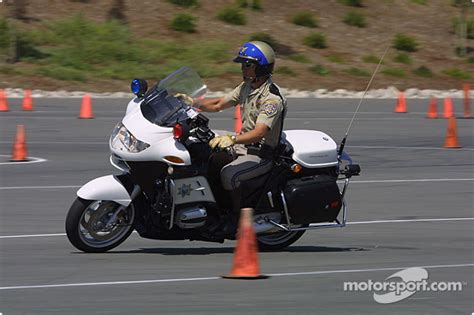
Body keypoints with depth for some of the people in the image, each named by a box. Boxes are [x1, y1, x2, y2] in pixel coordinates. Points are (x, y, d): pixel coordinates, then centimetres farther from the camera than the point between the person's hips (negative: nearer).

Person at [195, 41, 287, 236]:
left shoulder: (272, 98, -20)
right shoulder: (246, 87, 10)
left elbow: (259, 132, -32)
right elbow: (219, 104, 17)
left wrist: (232, 139, -46)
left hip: (262, 154, -9)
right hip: (242, 146, 9)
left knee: (229, 174, -31)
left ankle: (239, 219, -17)